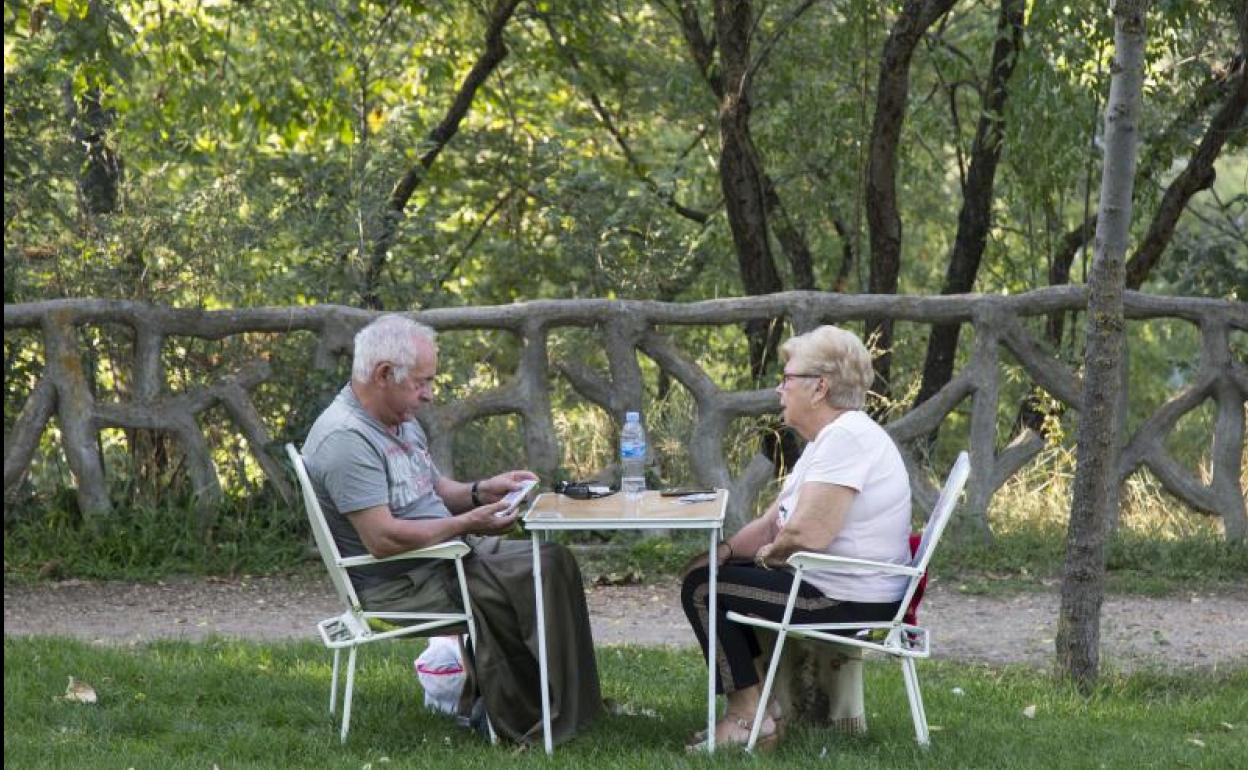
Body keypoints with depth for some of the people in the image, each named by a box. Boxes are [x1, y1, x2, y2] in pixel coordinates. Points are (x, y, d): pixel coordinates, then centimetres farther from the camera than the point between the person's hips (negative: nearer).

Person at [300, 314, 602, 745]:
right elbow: (382, 539, -26)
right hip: (400, 586, -10)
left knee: (553, 562, -3)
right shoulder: (345, 438, -21)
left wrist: (481, 491, 3)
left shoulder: (401, 420, 14)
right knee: (537, 579, -21)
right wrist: (466, 524, -21)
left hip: (446, 555, 10)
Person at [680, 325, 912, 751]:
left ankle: (749, 714, 0)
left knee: (702, 588, -5)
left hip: (849, 601, -11)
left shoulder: (847, 437, -21)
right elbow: (773, 523, 15)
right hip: (834, 586, 11)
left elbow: (808, 533, -29)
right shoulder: (830, 437, 14)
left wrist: (770, 552, -8)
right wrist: (725, 551, -1)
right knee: (706, 570, 19)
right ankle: (754, 706, 15)